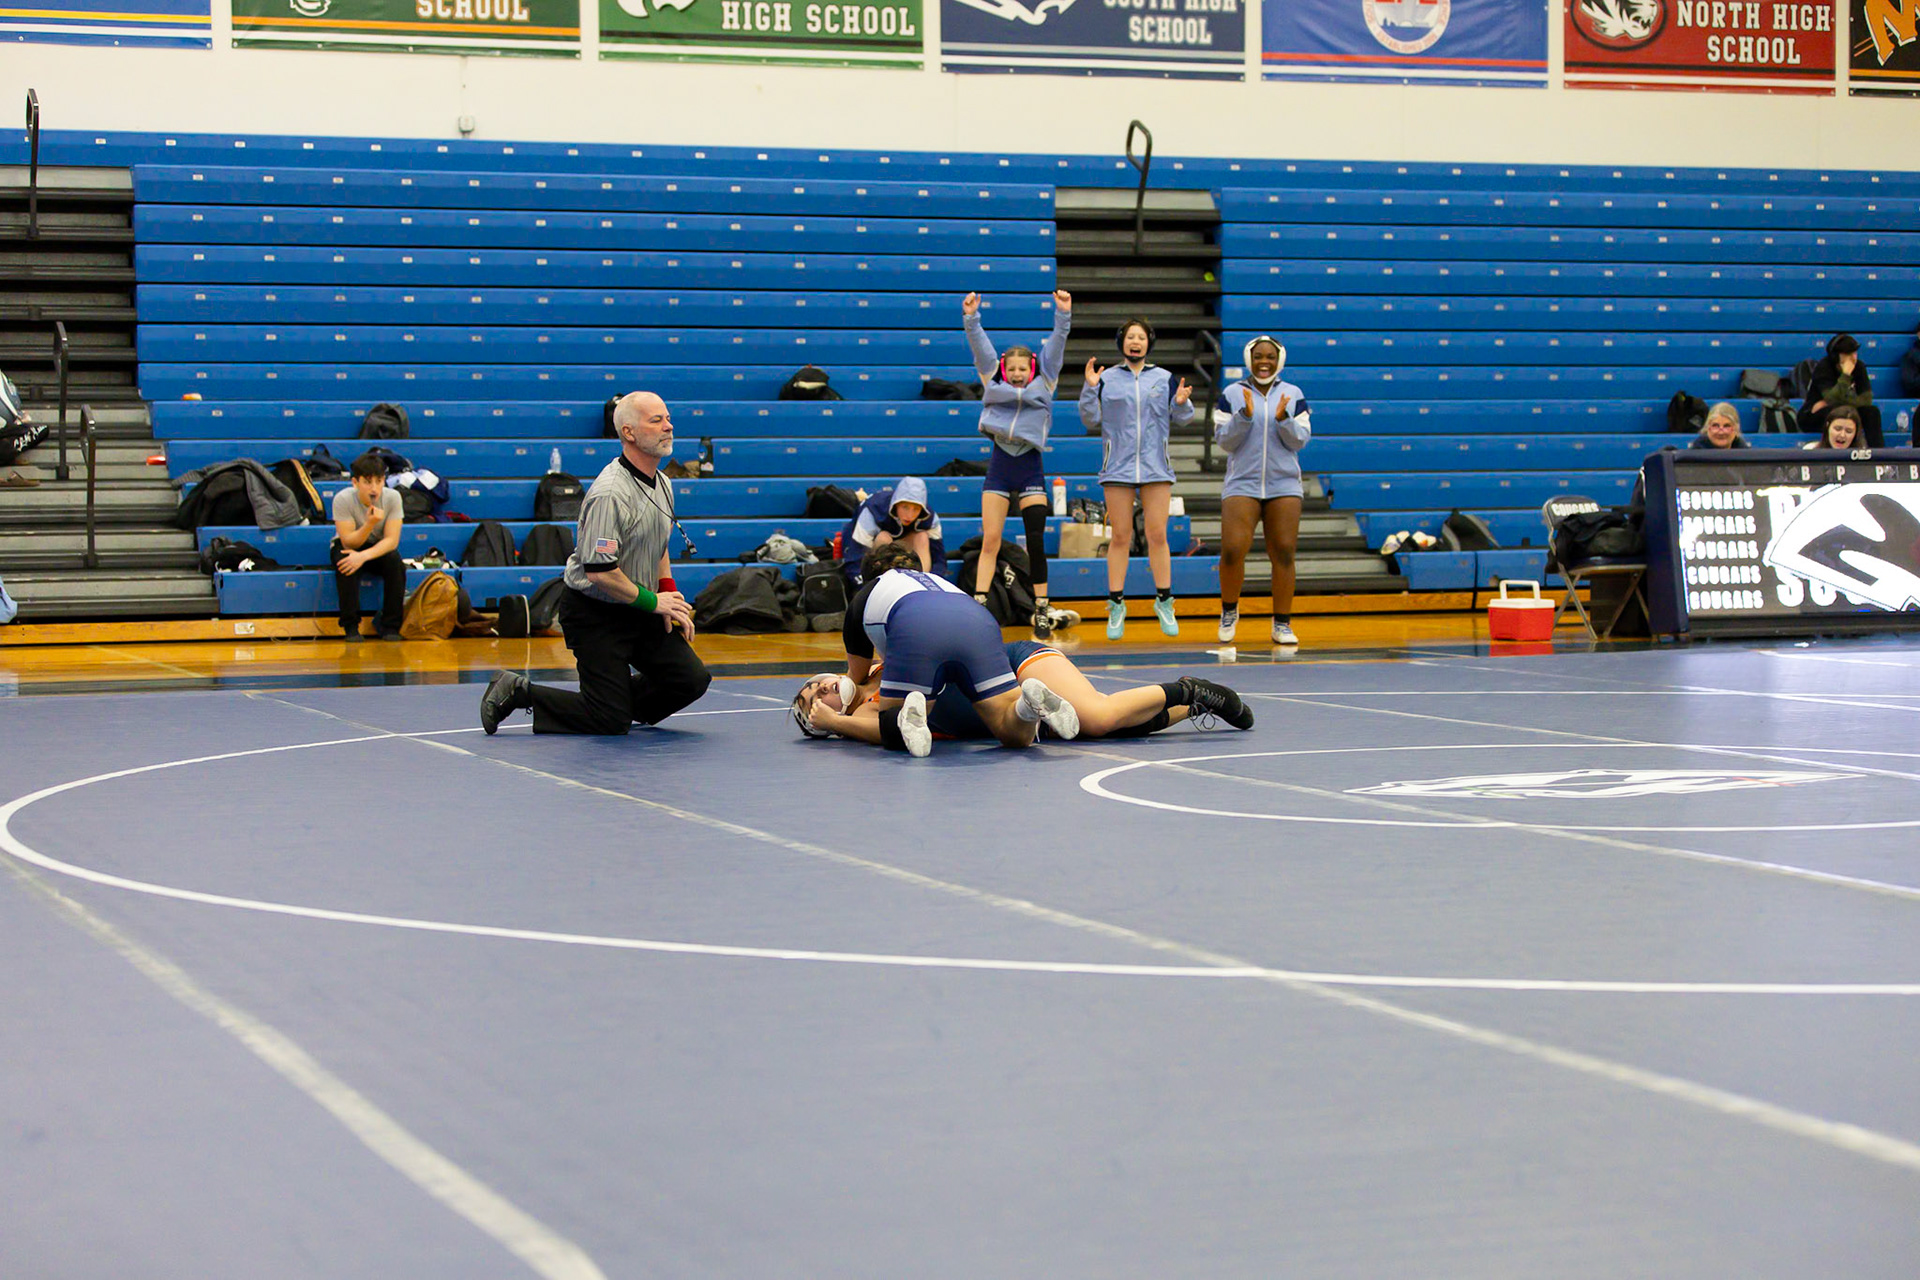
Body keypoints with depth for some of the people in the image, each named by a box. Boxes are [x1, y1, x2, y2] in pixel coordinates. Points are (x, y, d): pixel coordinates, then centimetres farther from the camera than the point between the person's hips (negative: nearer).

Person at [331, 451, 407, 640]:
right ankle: (351, 626, -24)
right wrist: (370, 524, -45)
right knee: (345, 561, -35)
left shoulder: (392, 497, -20)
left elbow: (392, 540, -23)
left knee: (395, 561, -31)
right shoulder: (343, 499, -24)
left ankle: (390, 626, -20)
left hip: (379, 548, 1)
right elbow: (348, 542, -26)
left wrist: (364, 556, -40)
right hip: (348, 546, -1)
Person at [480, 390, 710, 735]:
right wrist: (652, 600, -17)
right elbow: (600, 572, -27)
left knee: (692, 679, -4)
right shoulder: (609, 494, -24)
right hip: (593, 613, -8)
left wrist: (669, 594, 7)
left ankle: (624, 703, 22)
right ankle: (517, 693, 6)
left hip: (638, 610, 8)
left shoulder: (662, 484, 6)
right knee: (610, 721, -9)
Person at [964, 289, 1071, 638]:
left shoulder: (1044, 385, 9)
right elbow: (980, 347, 2)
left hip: (1030, 469, -1)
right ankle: (978, 606, -7)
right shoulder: (993, 384, 11)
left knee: (1036, 543, -4)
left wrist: (1063, 315, -9)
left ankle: (1041, 609, 5)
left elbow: (1055, 347, 1)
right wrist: (970, 318, -9)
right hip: (998, 468, 1)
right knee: (990, 541, -3)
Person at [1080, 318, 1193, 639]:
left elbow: (1180, 420, 11)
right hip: (1118, 468, -1)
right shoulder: (1107, 379, 5)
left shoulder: (1164, 379, 8)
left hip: (1156, 467, 1)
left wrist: (1181, 403, -9)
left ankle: (1164, 603, 7)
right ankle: (1116, 606, 6)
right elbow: (1092, 422, 5)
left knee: (1157, 535, -1)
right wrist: (1089, 389, -7)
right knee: (1120, 537, 1)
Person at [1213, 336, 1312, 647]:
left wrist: (1283, 419, -15)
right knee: (1232, 551, -13)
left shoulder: (1293, 395, 8)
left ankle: (1282, 624, 7)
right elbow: (1224, 441, -1)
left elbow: (1300, 440, 3)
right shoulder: (1232, 394, 5)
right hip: (1242, 484, -1)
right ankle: (1229, 612, 11)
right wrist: (1245, 416, -16)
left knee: (1283, 554, -3)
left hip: (1284, 485, 1)